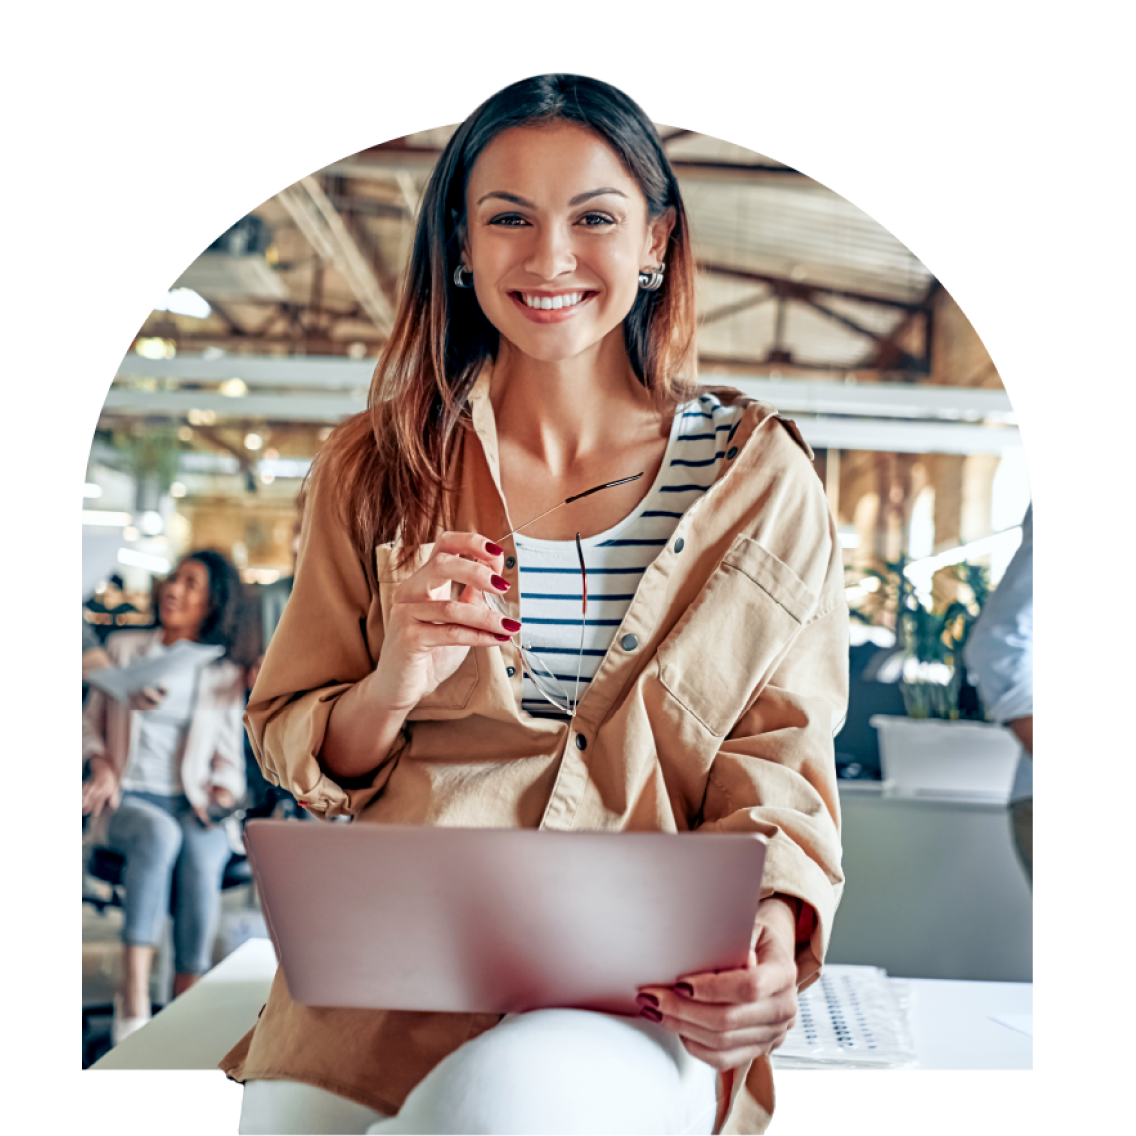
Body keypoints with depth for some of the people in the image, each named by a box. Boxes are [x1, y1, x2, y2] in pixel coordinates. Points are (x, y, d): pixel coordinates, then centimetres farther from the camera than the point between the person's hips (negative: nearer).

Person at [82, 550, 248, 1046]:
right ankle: (133, 999, -42)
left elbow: (228, 757, 13)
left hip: (192, 806, 1)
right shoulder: (123, 648, 14)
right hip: (127, 800, -1)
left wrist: (223, 789, -8)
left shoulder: (225, 675, 14)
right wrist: (101, 763, -4)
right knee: (159, 834, -37)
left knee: (201, 858, -35)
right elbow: (92, 722, 15)